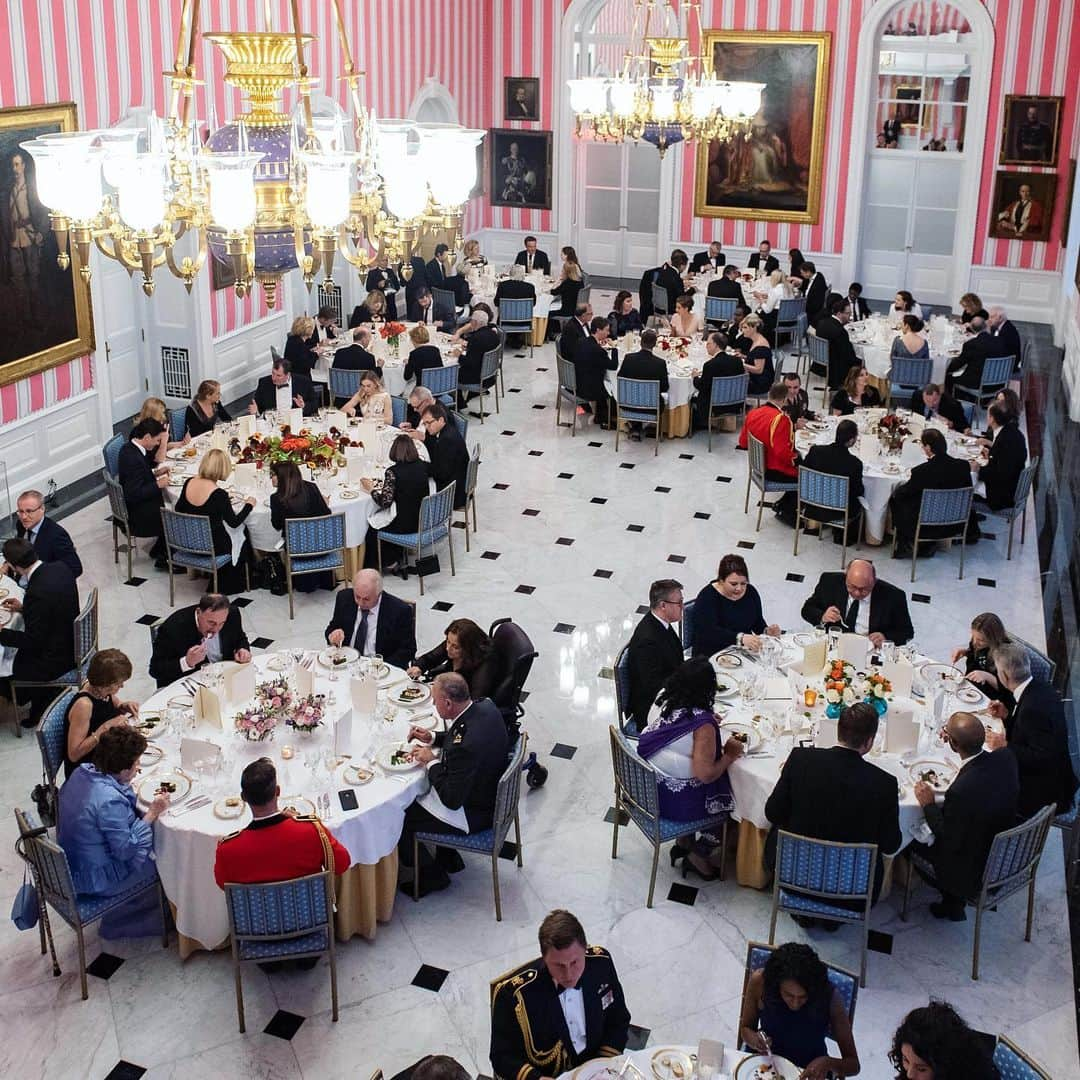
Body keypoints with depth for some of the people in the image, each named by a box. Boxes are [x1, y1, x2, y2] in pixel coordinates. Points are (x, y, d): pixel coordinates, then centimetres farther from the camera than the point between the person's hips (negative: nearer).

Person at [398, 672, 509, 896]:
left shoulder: (465, 746, -38)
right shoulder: (485, 706, -12)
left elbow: (452, 800, -27)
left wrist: (431, 762, -16)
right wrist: (433, 738, 1)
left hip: (473, 814, -9)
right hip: (490, 792, 9)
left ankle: (432, 874, 21)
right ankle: (448, 858, 34)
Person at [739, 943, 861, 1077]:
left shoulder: (830, 1000, -21)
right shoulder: (759, 981, -19)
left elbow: (854, 1064, -10)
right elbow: (745, 1029, 0)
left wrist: (828, 1063, -30)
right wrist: (755, 1040, -21)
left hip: (810, 1073, 0)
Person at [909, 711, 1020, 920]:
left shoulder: (961, 791, -39)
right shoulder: (1006, 760, -19)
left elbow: (949, 841, -22)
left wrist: (928, 805, -9)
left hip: (975, 874, -6)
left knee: (912, 843, 15)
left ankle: (952, 902, 35)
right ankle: (953, 903, 36)